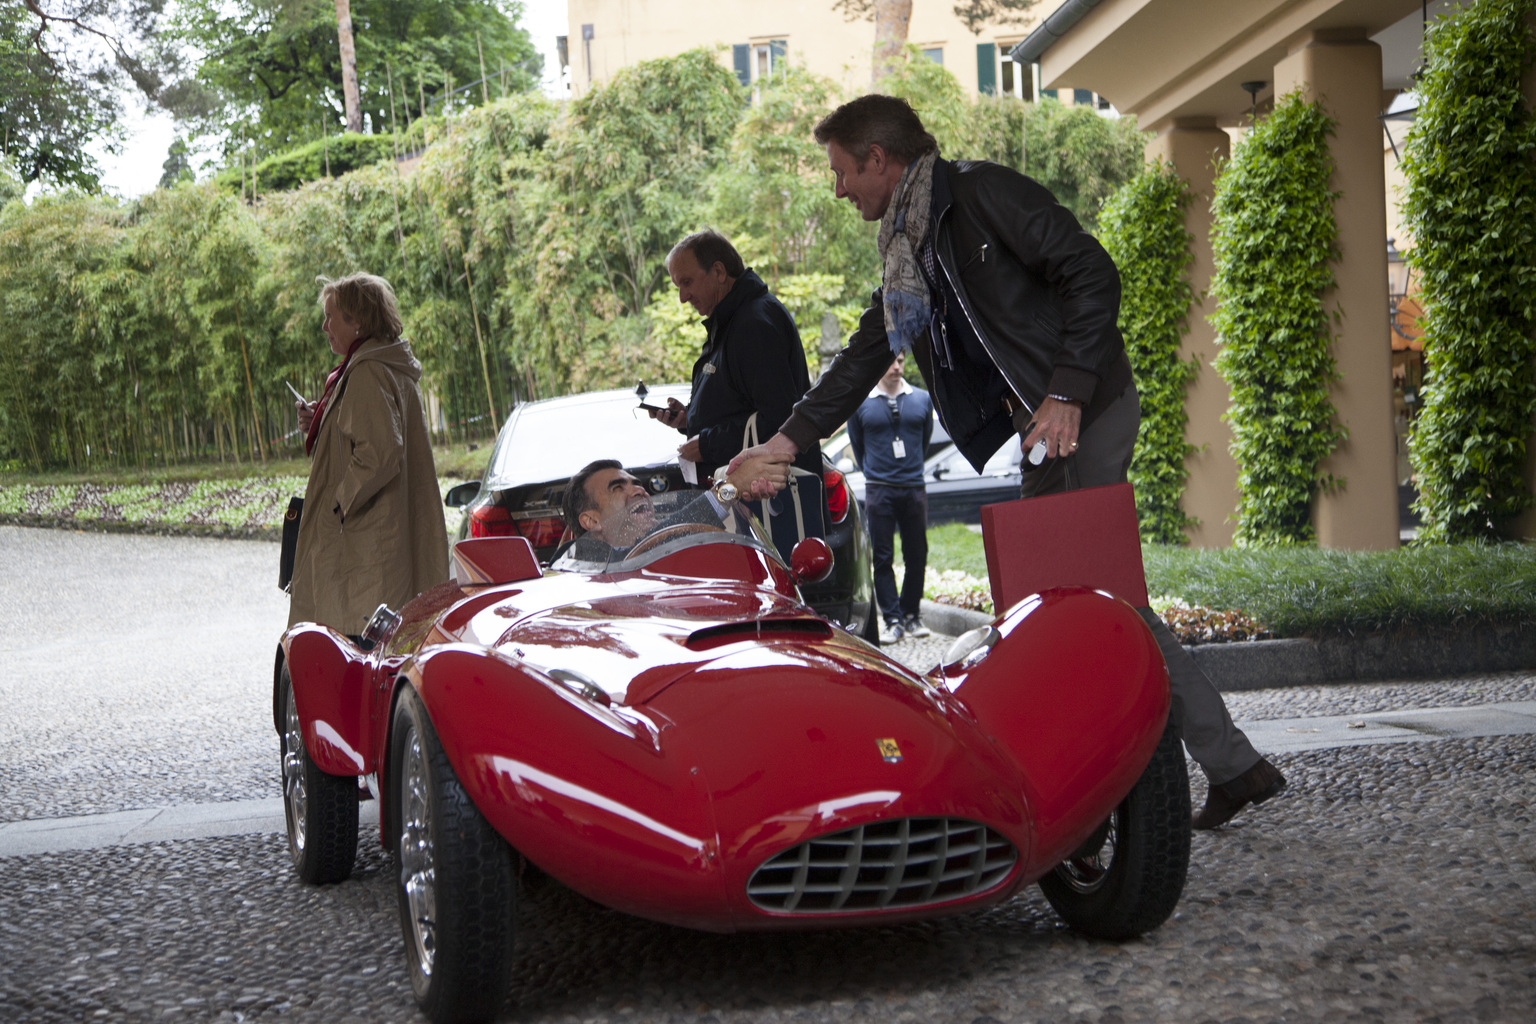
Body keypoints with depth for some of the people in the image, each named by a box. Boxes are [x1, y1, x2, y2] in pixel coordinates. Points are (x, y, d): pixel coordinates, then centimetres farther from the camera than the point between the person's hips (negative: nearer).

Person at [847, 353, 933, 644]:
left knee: (917, 556, 4)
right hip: (879, 491, -2)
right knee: (882, 558, -2)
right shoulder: (860, 404, 2)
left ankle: (911, 615, 17)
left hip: (914, 489, 2)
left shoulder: (922, 399, 7)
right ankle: (892, 620, 3)